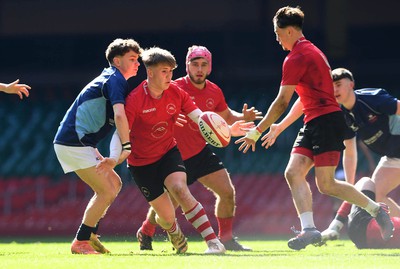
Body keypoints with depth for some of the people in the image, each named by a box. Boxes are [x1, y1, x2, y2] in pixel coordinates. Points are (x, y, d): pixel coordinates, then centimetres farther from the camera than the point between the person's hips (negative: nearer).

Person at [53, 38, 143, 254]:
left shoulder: (110, 79, 18)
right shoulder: (115, 80, -14)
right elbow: (119, 116, -30)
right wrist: (127, 147, -34)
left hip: (82, 144, 10)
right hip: (73, 144, -10)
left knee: (114, 183, 15)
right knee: (107, 191, -11)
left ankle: (89, 234, 15)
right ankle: (80, 243, -5)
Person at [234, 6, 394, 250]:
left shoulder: (297, 58, -11)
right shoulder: (311, 51, 21)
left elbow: (281, 103, -14)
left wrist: (257, 132, -9)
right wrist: (278, 129, 28)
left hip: (326, 120, -10)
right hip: (314, 124, 10)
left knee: (326, 184, -10)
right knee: (293, 172, -5)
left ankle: (377, 210, 2)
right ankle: (309, 228, -17)